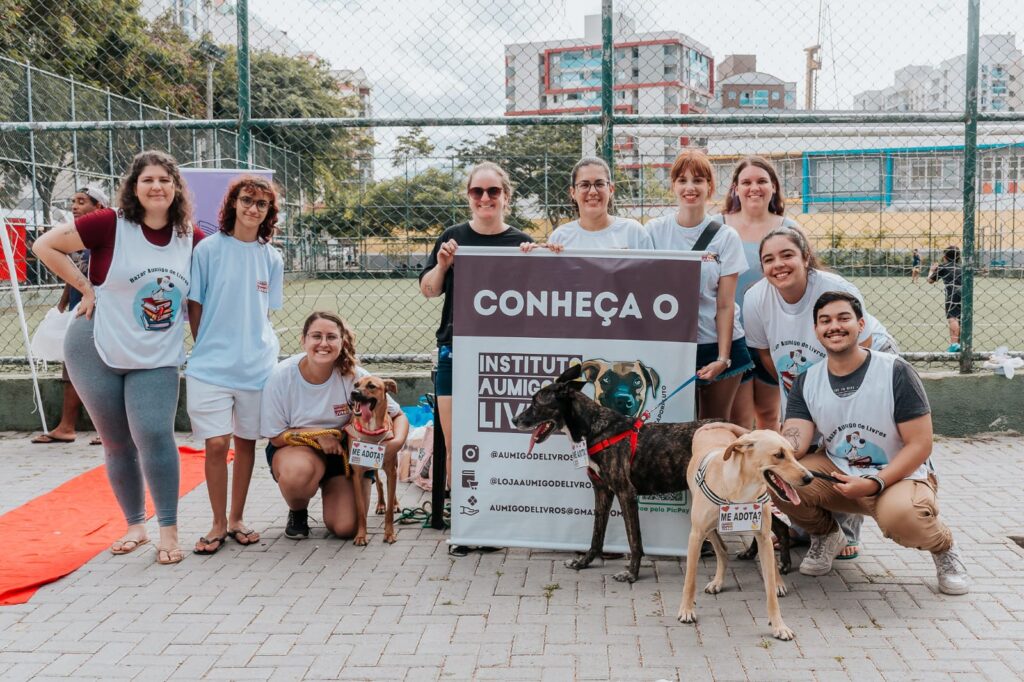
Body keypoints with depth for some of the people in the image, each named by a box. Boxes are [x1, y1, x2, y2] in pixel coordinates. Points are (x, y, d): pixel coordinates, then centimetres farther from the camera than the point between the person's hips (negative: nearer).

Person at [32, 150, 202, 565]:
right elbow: (45, 246, -5)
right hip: (97, 351, -1)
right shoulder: (110, 225, -12)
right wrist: (85, 288, -9)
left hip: (157, 359, 1)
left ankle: (169, 531, -3)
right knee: (117, 444, 8)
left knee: (155, 436, -15)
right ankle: (135, 526, 24)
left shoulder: (191, 238, -2)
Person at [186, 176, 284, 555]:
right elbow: (194, 306, 2)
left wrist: (253, 346, 4)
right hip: (211, 364, -3)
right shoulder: (209, 249, -2)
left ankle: (236, 519, 24)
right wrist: (207, 349, 1)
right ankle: (218, 524, 13)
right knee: (216, 443, -3)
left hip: (257, 364, 3)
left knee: (246, 441, 10)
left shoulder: (271, 258, 6)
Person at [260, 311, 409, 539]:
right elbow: (276, 436, -10)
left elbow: (398, 416, -9)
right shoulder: (282, 376, -19)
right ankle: (297, 512, 0)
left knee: (346, 528, -15)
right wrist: (318, 434, -23)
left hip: (344, 453, 1)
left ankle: (329, 491, 22)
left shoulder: (354, 376, -18)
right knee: (297, 471, -38)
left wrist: (397, 441, -31)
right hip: (294, 450, -1)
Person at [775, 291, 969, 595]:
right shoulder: (806, 382, -1)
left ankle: (943, 547, 0)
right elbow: (794, 441, -12)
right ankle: (826, 536, 10)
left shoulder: (895, 372, -13)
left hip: (899, 475, -4)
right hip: (838, 474, 4)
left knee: (901, 515, -39)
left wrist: (874, 484, -26)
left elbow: (920, 444, -14)